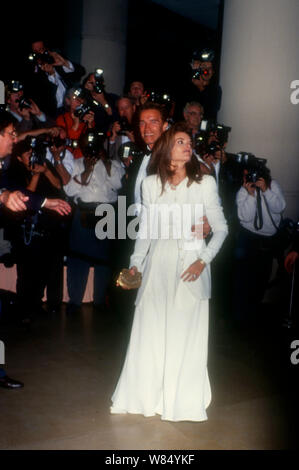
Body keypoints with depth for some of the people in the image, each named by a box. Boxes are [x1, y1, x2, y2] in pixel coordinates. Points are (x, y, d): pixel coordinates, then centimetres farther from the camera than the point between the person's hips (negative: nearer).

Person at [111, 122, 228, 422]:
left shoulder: (205, 183, -2)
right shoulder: (151, 184, 5)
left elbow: (221, 228, 1)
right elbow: (145, 229, 10)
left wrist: (203, 260, -10)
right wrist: (136, 263, 2)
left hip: (190, 267, -2)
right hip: (157, 264, 2)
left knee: (186, 336, 4)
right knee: (149, 334, 8)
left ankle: (183, 401, 21)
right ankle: (145, 396, 26)